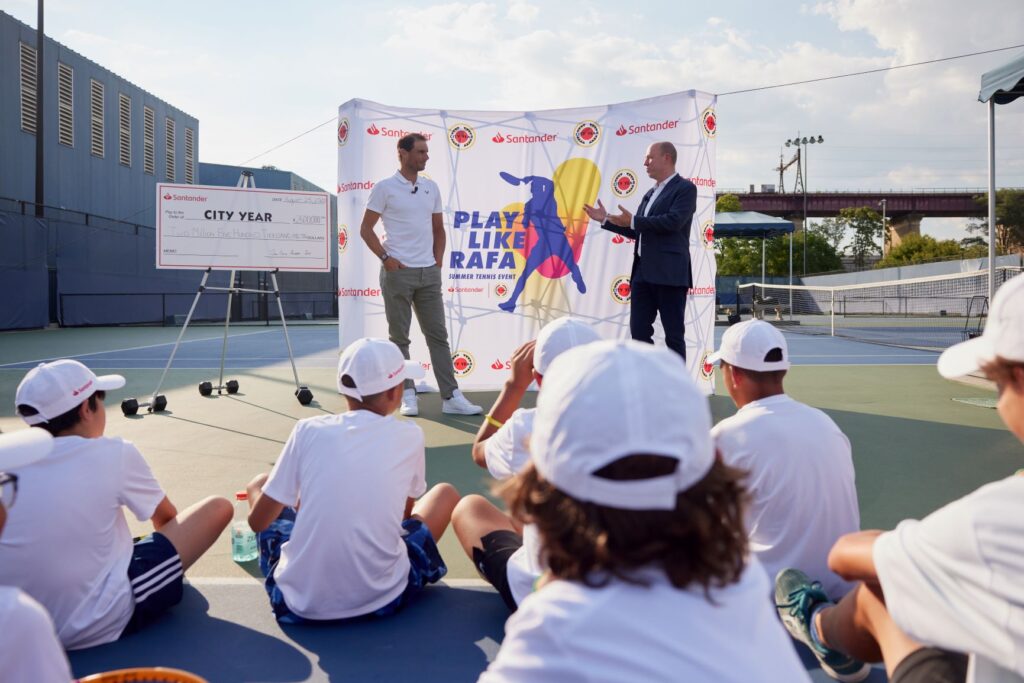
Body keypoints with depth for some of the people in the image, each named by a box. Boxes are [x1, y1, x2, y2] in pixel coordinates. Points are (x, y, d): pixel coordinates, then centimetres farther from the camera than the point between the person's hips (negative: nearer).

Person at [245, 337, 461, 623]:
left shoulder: (308, 430, -3)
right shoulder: (410, 436, -2)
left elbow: (258, 522, 6)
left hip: (299, 601, 1)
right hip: (382, 598, 0)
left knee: (258, 485, 24)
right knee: (445, 493, 20)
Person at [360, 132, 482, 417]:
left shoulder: (432, 187, 13)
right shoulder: (384, 188, -2)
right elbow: (366, 229, -1)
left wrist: (438, 259, 8)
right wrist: (385, 258, -9)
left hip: (429, 273, 5)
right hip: (398, 273, -5)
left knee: (438, 335, 4)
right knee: (399, 337, 2)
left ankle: (451, 396, 7)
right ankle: (407, 395, 12)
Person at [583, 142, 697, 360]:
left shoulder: (685, 188, -3)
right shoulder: (651, 193, 20)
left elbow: (673, 221, -19)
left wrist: (633, 221, -15)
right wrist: (605, 219, 18)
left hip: (669, 272, -8)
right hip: (643, 272, 8)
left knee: (674, 334, -1)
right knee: (639, 331, 7)